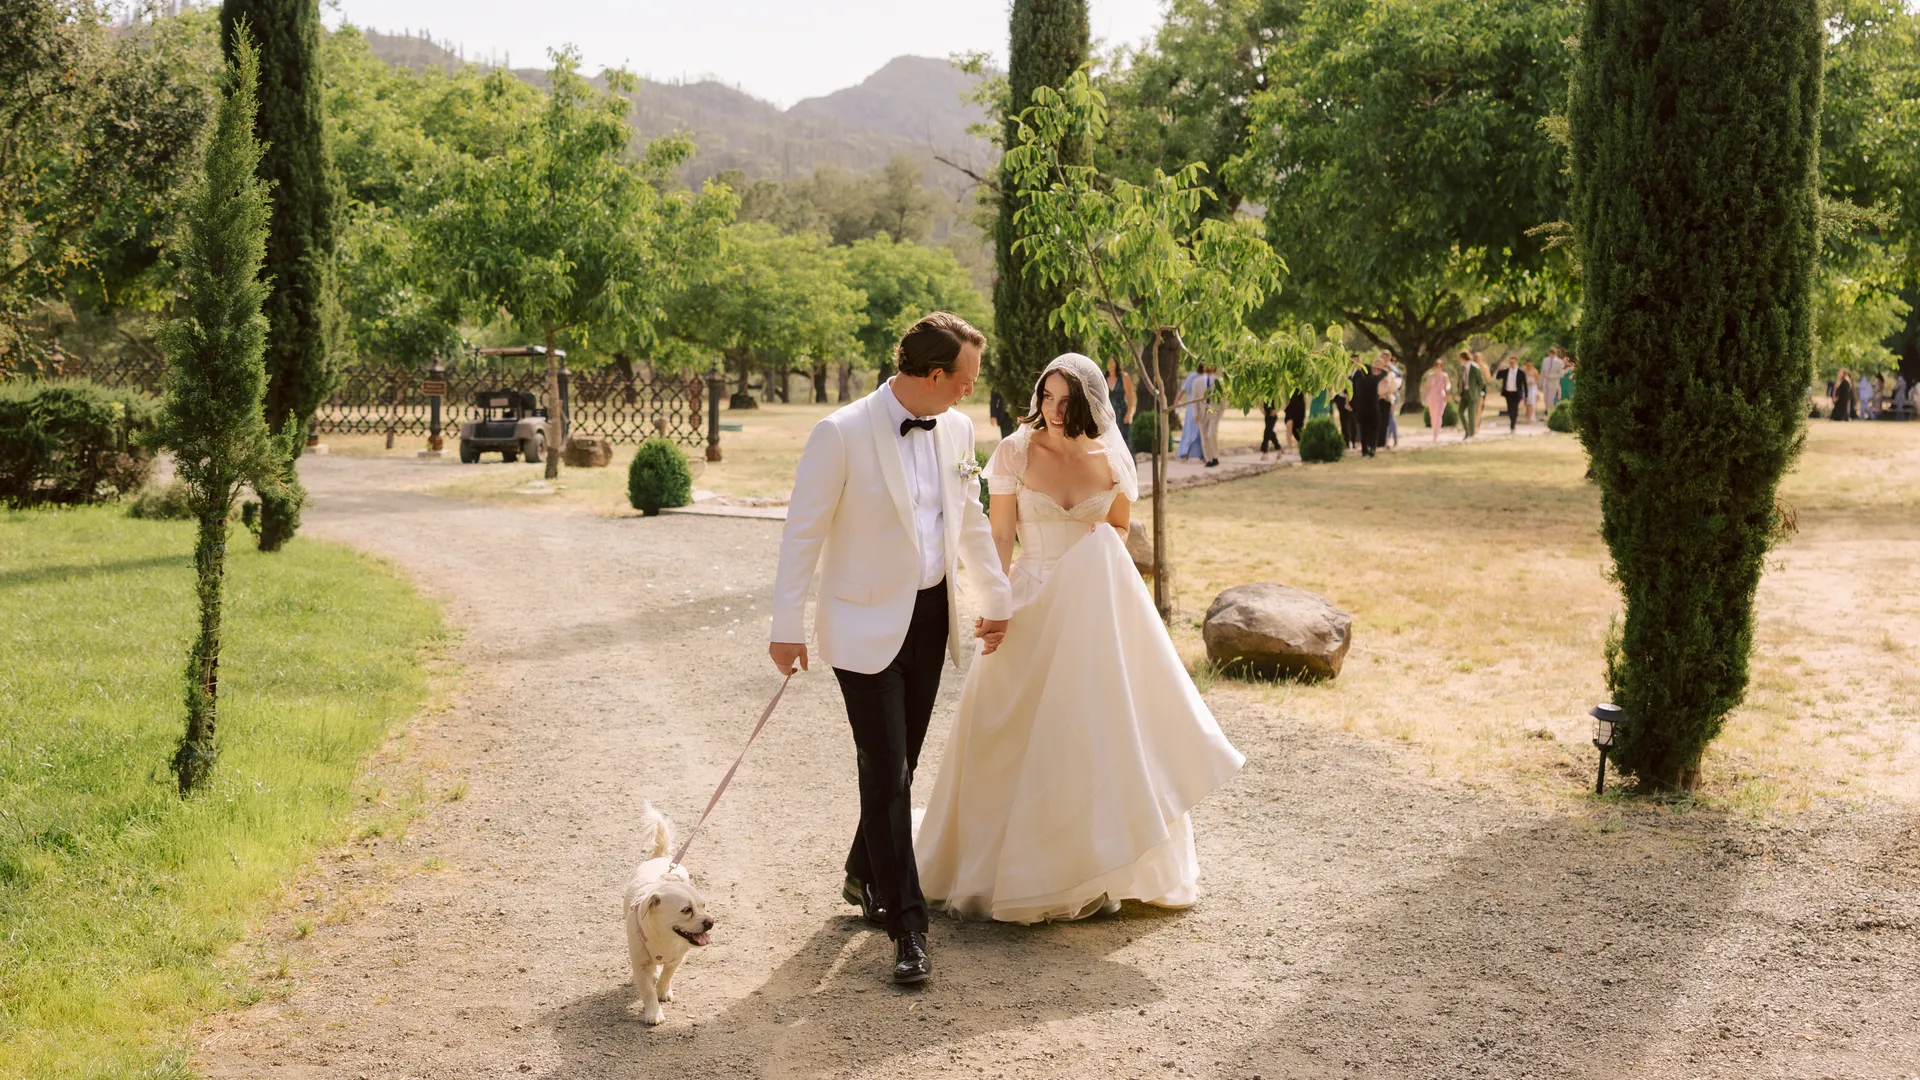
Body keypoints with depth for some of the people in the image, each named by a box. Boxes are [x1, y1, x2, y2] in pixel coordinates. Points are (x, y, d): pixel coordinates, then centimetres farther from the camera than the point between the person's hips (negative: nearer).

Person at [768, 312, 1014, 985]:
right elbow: (802, 531, -12)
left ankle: (865, 877, 37)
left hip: (931, 617, 6)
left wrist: (996, 598, 20)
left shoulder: (957, 429, 3)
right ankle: (908, 926, 0)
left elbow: (971, 520, 16)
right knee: (886, 776, -6)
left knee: (900, 767, 16)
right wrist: (788, 627, -12)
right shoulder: (842, 434, -16)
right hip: (866, 625, -6)